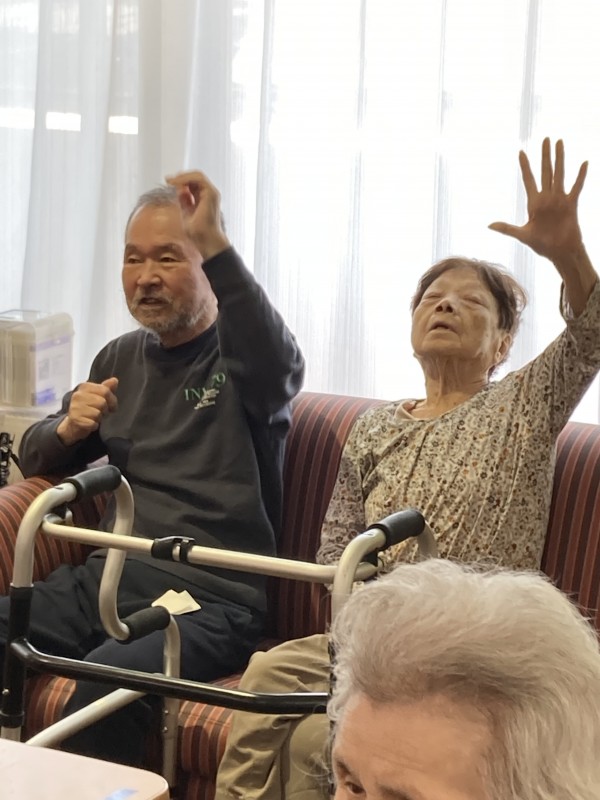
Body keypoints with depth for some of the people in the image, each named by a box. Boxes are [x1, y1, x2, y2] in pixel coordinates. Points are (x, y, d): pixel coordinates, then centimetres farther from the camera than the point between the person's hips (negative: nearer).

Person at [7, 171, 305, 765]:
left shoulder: (240, 355, 2)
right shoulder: (121, 358, 21)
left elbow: (281, 370, -25)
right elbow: (35, 458, 27)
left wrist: (214, 242, -30)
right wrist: (68, 429, 3)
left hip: (211, 598, -6)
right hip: (106, 576, 6)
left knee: (109, 681, -34)